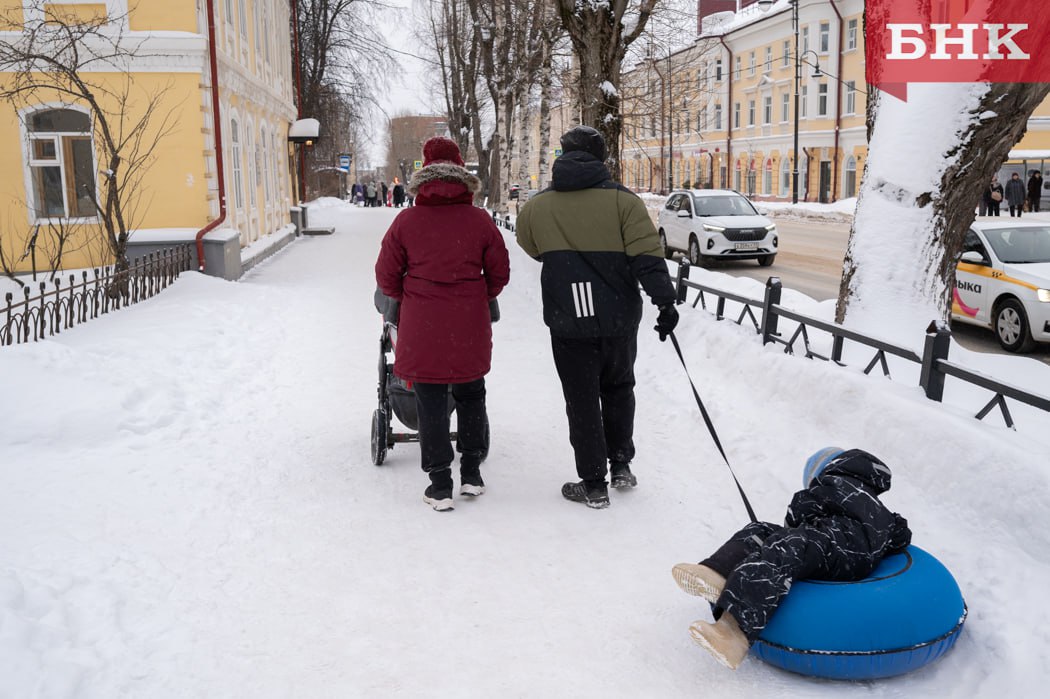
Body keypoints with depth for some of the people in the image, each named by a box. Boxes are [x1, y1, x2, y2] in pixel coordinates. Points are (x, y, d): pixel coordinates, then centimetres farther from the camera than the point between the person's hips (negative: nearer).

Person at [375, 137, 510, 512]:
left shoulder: (406, 221, -4)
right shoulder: (479, 220, -2)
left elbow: (386, 276, 2)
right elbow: (499, 272, 5)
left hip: (421, 327, -1)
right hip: (470, 326, 1)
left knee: (431, 403, 7)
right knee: (470, 396, 18)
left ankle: (440, 484, 10)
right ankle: (472, 473, 26)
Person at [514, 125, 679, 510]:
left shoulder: (536, 206, 1)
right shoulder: (622, 199, -4)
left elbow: (530, 247, 20)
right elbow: (647, 255, -12)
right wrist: (665, 301, -10)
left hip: (569, 324, 0)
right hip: (619, 320, 1)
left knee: (582, 402, 8)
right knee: (618, 388, 23)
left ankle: (593, 485, 14)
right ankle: (621, 464, 27)